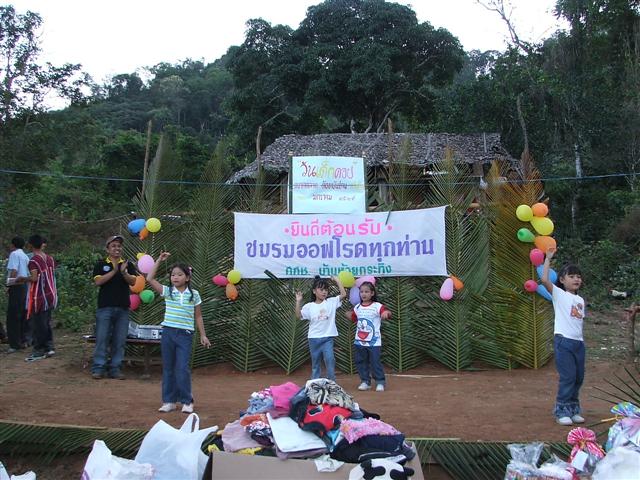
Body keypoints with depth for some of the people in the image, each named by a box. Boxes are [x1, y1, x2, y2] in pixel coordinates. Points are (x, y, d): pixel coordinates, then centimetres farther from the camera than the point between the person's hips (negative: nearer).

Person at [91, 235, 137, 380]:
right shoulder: (101, 265, 5)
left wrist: (123, 272, -21)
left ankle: (115, 368, 11)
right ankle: (98, 368, 5)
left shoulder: (127, 265, 10)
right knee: (102, 339, -2)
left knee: (119, 341, 4)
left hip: (123, 308, 2)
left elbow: (133, 281, -3)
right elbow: (98, 281, -9)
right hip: (105, 307, -2)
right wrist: (114, 271, -16)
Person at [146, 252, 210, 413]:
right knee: (168, 368, 8)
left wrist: (203, 335, 5)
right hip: (168, 332, 2)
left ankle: (187, 401, 5)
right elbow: (150, 279, -5)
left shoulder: (194, 294, 1)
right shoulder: (167, 291, 3)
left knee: (182, 369, -7)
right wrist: (159, 260, -4)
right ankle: (169, 401, 17)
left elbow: (198, 316, 7)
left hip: (185, 334, -2)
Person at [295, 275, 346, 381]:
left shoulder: (331, 302, 0)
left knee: (330, 360, -10)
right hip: (314, 338, 1)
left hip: (327, 337, -1)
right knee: (315, 362, 11)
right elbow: (298, 316, -7)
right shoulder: (309, 306, 0)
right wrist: (298, 301, -14)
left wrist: (337, 281, -9)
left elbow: (343, 294, -6)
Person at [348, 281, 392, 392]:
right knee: (361, 362, 10)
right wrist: (349, 314, 4)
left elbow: (387, 312, -20)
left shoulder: (377, 306, -9)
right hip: (359, 341, 5)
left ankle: (380, 382, 10)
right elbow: (354, 318, 22)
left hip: (374, 342, -5)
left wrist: (386, 312, -41)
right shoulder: (357, 307, 7)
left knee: (375, 362, -1)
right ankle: (365, 382, 21)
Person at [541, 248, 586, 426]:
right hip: (563, 341, -6)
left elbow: (580, 320, 16)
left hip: (578, 342, 7)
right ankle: (562, 411, 4)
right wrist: (548, 259, -13)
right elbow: (544, 280, -18)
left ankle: (573, 409, 25)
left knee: (579, 377, 11)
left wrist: (580, 338, 5)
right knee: (567, 377, -7)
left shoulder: (581, 300, 16)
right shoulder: (559, 294, -3)